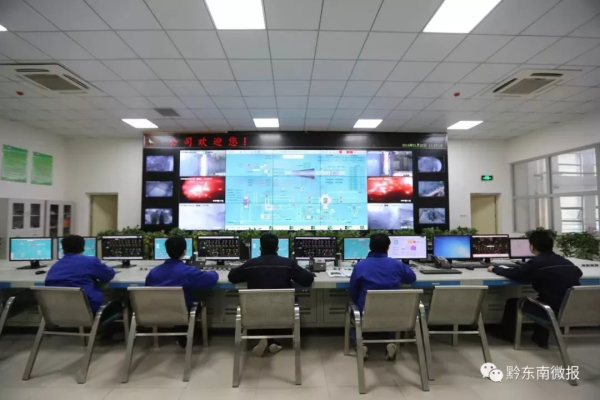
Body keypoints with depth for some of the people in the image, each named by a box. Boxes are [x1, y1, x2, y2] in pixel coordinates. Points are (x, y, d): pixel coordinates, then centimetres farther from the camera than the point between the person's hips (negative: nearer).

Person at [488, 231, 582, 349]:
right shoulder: (565, 261, 5)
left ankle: (507, 333, 33)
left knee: (513, 302, 13)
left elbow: (513, 273, -6)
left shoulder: (536, 263, -15)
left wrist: (494, 269, 11)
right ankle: (541, 338, 39)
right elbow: (578, 272, 26)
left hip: (554, 311, -7)